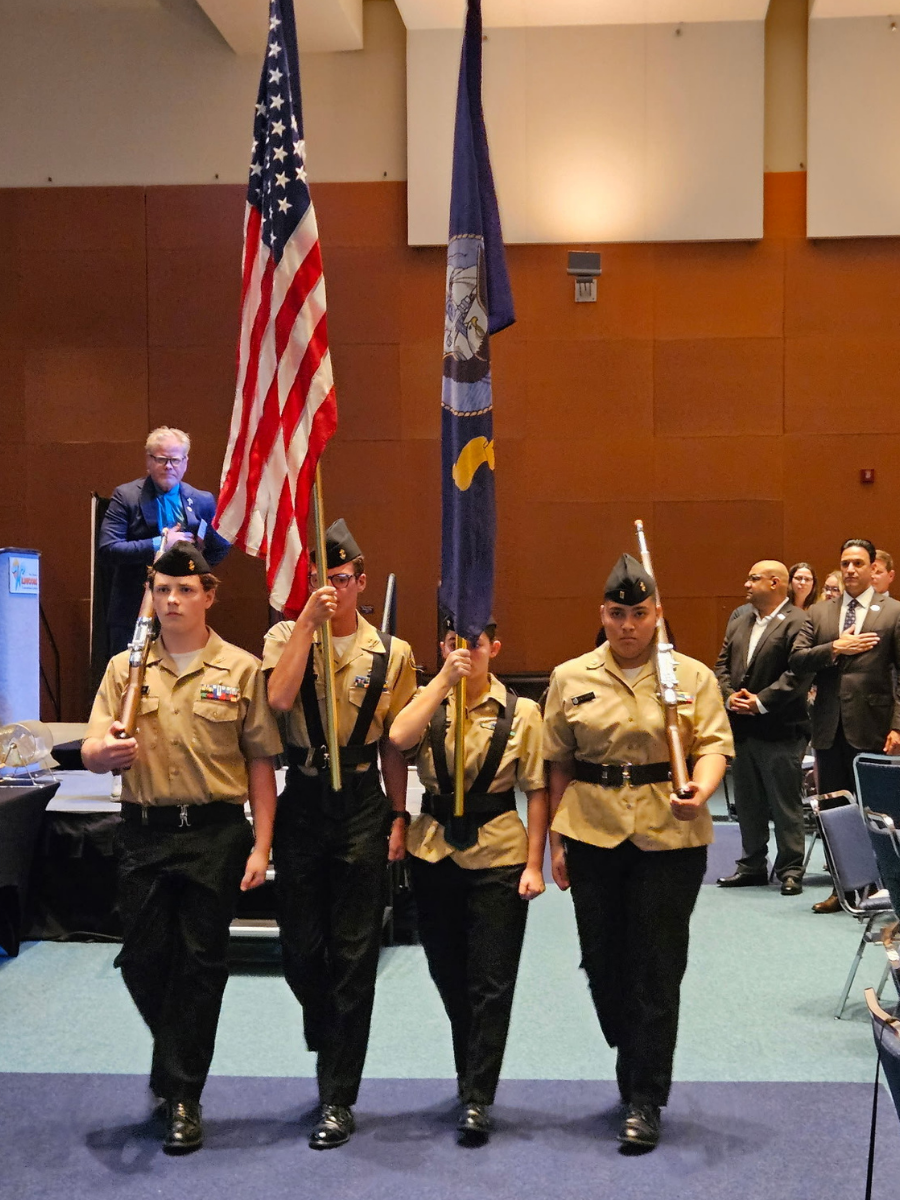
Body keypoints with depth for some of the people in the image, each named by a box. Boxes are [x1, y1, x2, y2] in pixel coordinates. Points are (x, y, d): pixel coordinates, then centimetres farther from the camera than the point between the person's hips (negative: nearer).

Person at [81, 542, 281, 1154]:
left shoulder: (241, 669, 0)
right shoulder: (126, 668, 6)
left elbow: (260, 762, 0)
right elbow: (91, 752, -1)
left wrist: (261, 846, -5)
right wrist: (106, 751, -26)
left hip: (216, 834, -2)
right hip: (145, 832, 3)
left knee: (200, 964, 2)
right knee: (142, 961, 8)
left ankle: (183, 1096, 15)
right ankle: (177, 1062, 36)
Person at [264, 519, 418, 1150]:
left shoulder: (392, 653, 3)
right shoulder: (287, 636, 2)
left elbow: (394, 743, 6)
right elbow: (280, 699, -18)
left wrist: (399, 817, 3)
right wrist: (308, 619, -18)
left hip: (362, 804, -1)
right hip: (302, 801, 1)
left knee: (354, 952, 3)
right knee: (300, 947, 9)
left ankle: (339, 1098, 13)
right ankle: (331, 1046, 38)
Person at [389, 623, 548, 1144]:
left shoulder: (521, 712, -3)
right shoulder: (427, 702, 2)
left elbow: (537, 791, -2)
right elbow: (399, 738, -21)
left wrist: (534, 863, -7)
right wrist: (444, 678, -22)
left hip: (498, 854, -2)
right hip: (435, 849, 3)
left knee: (491, 983, -1)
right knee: (449, 974, 14)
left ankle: (478, 1100, 8)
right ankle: (473, 1079, 33)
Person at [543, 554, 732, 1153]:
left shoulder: (693, 676, 1)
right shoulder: (570, 678, 6)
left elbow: (714, 745, -6)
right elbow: (557, 762, 9)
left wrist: (699, 793, -27)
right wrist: (555, 840, 7)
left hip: (669, 837, -2)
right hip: (592, 836, 2)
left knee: (657, 969, 0)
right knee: (604, 961, 10)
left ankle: (645, 1100, 10)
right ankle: (636, 1070, 33)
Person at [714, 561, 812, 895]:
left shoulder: (798, 623, -10)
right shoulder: (738, 623, 15)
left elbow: (799, 673, -18)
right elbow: (722, 666, 12)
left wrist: (761, 701, -19)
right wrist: (729, 695, -7)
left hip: (780, 730, -7)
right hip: (742, 729, 7)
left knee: (786, 805, 1)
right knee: (747, 803, 14)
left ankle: (790, 870, 11)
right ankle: (752, 865, 24)